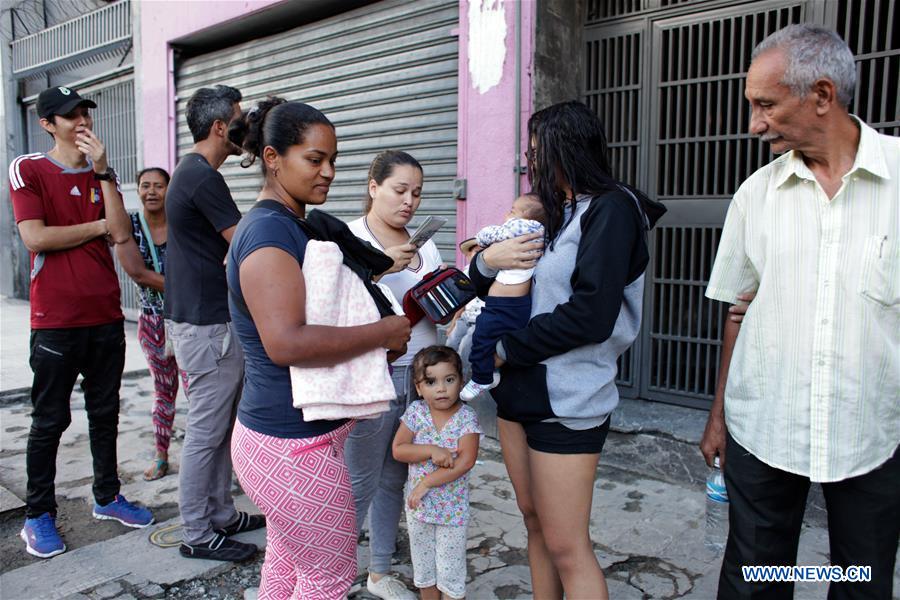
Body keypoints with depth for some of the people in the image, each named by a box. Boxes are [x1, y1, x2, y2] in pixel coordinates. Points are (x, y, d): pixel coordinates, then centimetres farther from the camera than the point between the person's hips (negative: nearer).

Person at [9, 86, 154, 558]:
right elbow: (35, 238, -14)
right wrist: (97, 225, -5)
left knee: (105, 413, 14)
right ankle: (38, 515, 19)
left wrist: (102, 168, -10)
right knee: (50, 421, 5)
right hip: (56, 320, -5)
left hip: (106, 316, 5)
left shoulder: (101, 174, 11)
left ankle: (107, 496, 28)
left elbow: (121, 234, -5)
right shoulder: (27, 169, -3)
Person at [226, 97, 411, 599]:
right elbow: (286, 342, -31)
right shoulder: (268, 230, -20)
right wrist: (382, 333, -22)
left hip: (279, 434, 10)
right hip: (296, 445, -10)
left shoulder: (293, 226, 12)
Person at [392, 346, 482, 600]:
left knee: (450, 569, 9)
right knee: (423, 564, 20)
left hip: (453, 507, -3)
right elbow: (398, 450, -11)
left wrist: (426, 482, -22)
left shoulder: (466, 416, -14)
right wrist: (432, 451, -25)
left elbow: (466, 461, -21)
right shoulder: (415, 411, -8)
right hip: (418, 503, 3)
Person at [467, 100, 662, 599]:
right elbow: (483, 284, 16)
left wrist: (505, 349, -14)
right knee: (534, 522, 18)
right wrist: (488, 259, -7)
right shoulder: (548, 212, 14)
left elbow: (591, 314, -21)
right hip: (520, 389, 8)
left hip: (567, 400, -8)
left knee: (566, 546, 0)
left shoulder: (611, 208, -10)